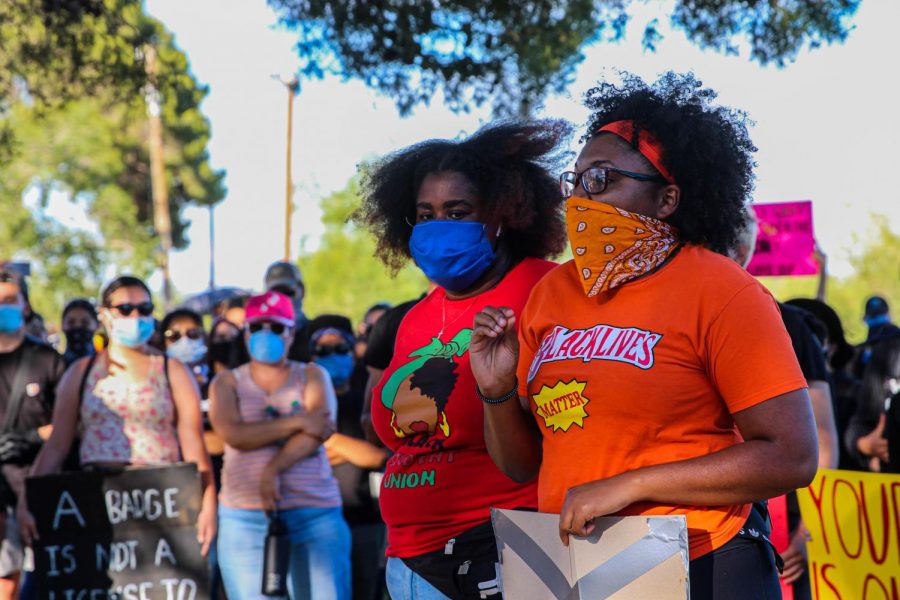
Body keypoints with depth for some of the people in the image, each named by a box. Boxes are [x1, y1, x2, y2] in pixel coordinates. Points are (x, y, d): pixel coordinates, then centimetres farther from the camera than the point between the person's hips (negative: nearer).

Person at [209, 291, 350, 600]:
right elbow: (234, 434, -7)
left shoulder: (313, 376, 11)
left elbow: (319, 430, -7)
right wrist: (297, 422, -10)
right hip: (245, 516, 1)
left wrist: (273, 469, -19)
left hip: (315, 513, -1)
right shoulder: (227, 382, 12)